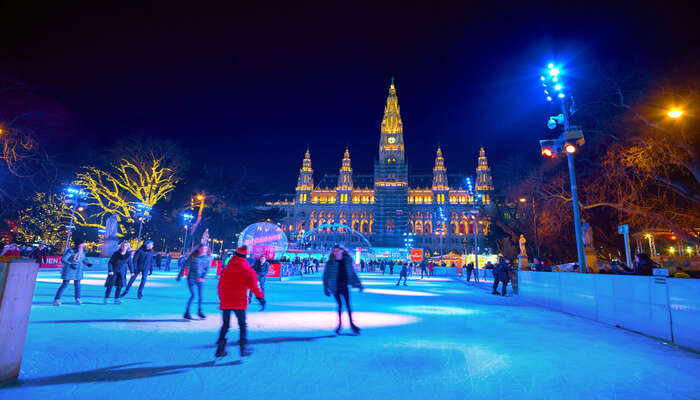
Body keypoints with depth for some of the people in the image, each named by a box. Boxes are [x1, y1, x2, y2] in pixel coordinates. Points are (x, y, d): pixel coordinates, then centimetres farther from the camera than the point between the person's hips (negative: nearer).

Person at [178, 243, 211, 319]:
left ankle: (199, 311, 21)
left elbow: (207, 269, 1)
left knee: (200, 295, 3)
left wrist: (202, 277, -12)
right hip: (191, 278, -3)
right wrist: (179, 275, 3)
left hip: (200, 279, 3)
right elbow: (184, 265, 0)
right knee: (193, 295, -9)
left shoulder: (207, 258, 0)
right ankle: (186, 313, 5)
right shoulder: (193, 256, -8)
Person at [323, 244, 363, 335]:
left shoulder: (347, 261, 0)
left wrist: (358, 284, 9)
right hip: (335, 287, -1)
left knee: (348, 304, 0)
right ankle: (340, 323, 19)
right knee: (340, 304, 2)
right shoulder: (330, 263, -7)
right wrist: (326, 289, -7)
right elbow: (325, 276, -3)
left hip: (344, 286, 2)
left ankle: (351, 323, 12)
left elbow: (352, 273, 10)